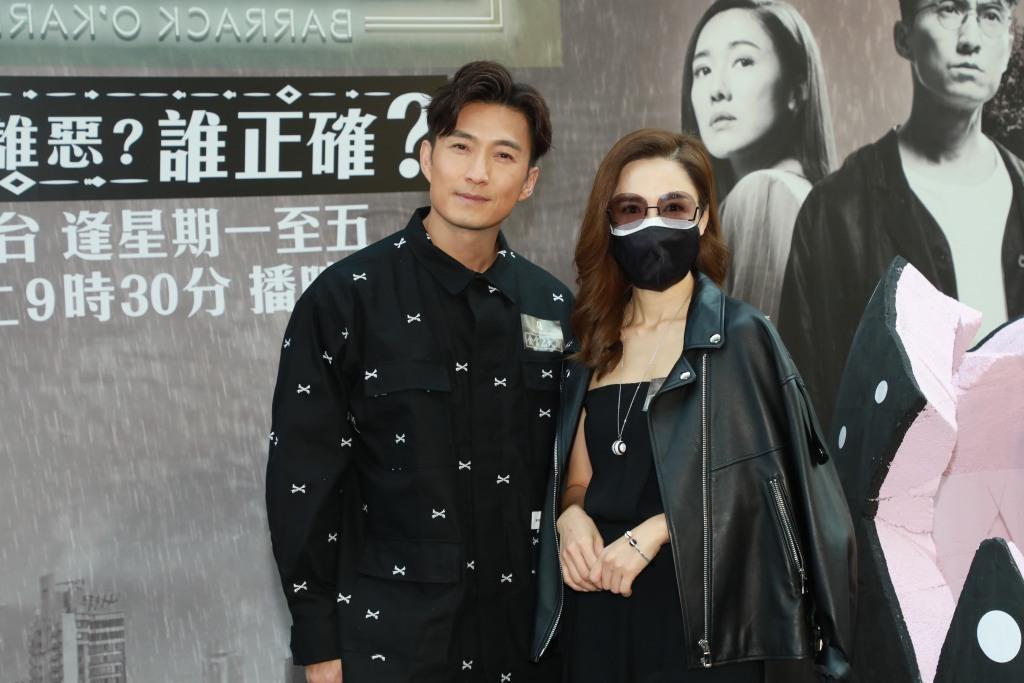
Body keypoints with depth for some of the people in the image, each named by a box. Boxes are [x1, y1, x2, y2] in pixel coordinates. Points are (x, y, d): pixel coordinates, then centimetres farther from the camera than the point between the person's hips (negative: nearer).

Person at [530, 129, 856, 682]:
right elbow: (577, 480, 14)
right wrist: (571, 516, -8)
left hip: (700, 613, -4)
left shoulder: (741, 336, -3)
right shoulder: (592, 345, 10)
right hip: (598, 612, 4)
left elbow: (765, 485, -7)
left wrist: (654, 532, -14)